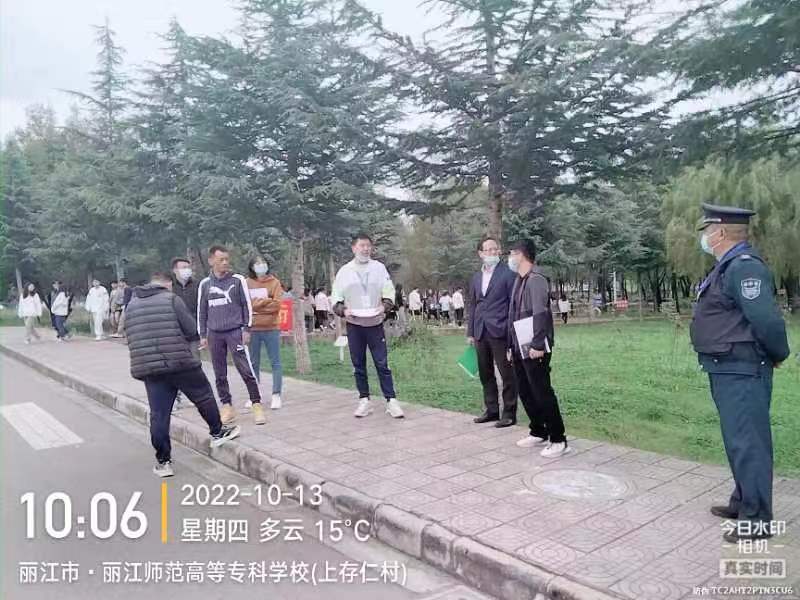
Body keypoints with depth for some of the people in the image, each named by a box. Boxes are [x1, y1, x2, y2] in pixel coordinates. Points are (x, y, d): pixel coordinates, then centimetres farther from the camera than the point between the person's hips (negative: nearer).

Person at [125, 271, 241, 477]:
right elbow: (192, 331, -5)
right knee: (204, 397, 15)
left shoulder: (131, 305, 13)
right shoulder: (171, 299, -4)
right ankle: (217, 433, 29)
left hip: (148, 368, 5)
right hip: (181, 363, -4)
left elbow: (131, 339, 16)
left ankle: (163, 461, 12)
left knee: (158, 415, 7)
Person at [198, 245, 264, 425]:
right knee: (220, 374, 7)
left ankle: (257, 404, 3)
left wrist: (246, 329, -3)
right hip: (214, 334, 3)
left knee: (246, 370, -8)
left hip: (235, 331, -3)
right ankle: (227, 407, 17)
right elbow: (201, 311, 13)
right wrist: (203, 335, 10)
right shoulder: (205, 284, 7)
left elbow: (247, 305, 1)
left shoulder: (238, 280, 0)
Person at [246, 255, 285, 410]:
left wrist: (257, 303, -9)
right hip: (253, 329, 1)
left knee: (275, 363, 0)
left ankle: (276, 395, 6)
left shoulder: (275, 282, 3)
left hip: (271, 328, -1)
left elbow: (277, 304, -7)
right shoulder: (247, 283, 4)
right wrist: (267, 301, -11)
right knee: (254, 364, 9)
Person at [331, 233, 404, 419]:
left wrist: (384, 306, -17)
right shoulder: (344, 271, 4)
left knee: (382, 364, -2)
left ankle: (391, 400, 3)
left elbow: (389, 293, 2)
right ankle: (364, 400, 17)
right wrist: (343, 310, -16)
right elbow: (336, 299, 4)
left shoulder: (379, 268, 3)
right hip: (354, 325, 1)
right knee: (359, 365, 8)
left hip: (375, 324, -1)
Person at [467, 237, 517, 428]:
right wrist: (470, 332, 13)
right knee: (485, 374, 13)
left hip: (500, 331, -6)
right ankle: (491, 410, 25)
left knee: (507, 374, 1)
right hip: (481, 333, 6)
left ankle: (509, 413, 12)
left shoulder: (507, 274, -3)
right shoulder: (476, 277, 14)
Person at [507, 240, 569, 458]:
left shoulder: (536, 279, -13)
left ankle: (558, 440, 4)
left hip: (534, 349, -9)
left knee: (542, 393, -5)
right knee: (525, 392, 14)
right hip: (520, 348, 9)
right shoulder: (519, 280, 16)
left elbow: (540, 314, -21)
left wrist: (537, 345, -26)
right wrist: (511, 345, 17)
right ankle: (539, 433, 27)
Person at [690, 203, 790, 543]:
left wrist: (779, 355, -10)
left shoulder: (744, 266, -19)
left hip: (742, 373, -10)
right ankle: (743, 502, 34)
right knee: (738, 440, 20)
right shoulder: (727, 266, 13)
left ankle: (757, 520, 9)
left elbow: (767, 318, -25)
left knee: (747, 442, -2)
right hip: (727, 371, 10)